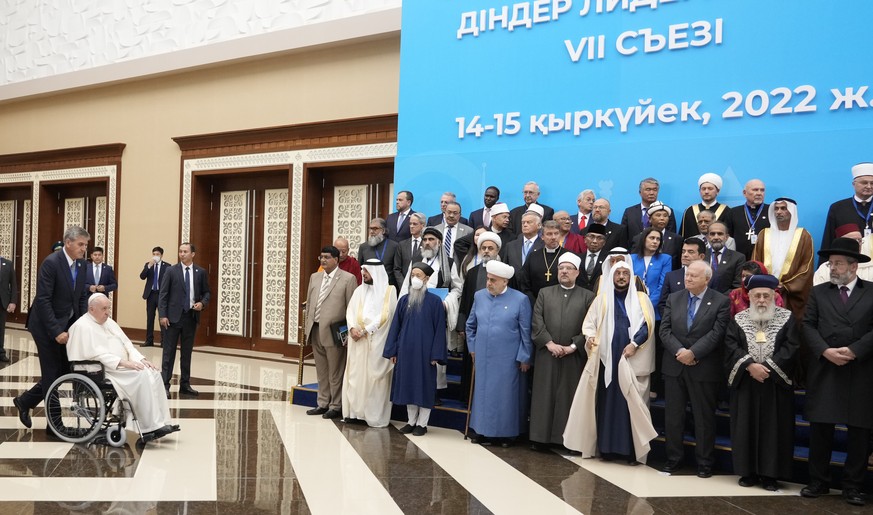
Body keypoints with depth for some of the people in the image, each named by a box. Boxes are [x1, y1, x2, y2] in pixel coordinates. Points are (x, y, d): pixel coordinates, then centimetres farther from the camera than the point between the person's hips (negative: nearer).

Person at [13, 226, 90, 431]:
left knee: (62, 371, 10)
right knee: (53, 373, -1)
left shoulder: (81, 264, 3)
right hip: (47, 326, -7)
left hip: (67, 325, 8)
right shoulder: (51, 263, -20)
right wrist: (56, 331, -24)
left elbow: (82, 296, 10)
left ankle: (25, 401, 29)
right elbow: (43, 300, -22)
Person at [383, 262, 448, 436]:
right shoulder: (404, 300, 5)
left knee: (424, 385, 4)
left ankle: (422, 423, 14)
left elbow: (439, 329, -6)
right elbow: (395, 326, 8)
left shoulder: (434, 301, -6)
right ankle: (411, 421, 21)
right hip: (405, 350, 4)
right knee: (408, 385, 10)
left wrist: (436, 355, -10)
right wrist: (392, 351, 5)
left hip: (424, 351, -4)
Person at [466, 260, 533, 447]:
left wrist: (524, 358, -5)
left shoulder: (520, 299, -8)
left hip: (507, 359, -4)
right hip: (483, 357, 4)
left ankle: (506, 433, 17)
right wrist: (472, 347, 12)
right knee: (483, 392, 10)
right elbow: (471, 325, 16)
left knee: (506, 394, 4)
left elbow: (526, 331, -5)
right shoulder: (479, 296, 4)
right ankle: (484, 431, 21)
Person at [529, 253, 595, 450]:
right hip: (546, 354, 1)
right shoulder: (544, 293, 11)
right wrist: (549, 343, -10)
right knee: (544, 395, 3)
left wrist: (573, 346, -11)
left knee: (569, 397, 1)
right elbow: (537, 322, 2)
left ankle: (568, 438, 7)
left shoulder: (588, 297, 6)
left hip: (574, 357, -1)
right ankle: (539, 437, 9)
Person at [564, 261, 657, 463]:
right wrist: (590, 336, -12)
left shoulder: (641, 299, 9)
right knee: (606, 401, 1)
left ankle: (632, 449, -1)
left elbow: (648, 324, -1)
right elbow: (589, 321, 10)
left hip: (632, 361, -2)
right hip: (606, 358, 2)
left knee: (631, 403, -4)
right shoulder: (602, 299, 15)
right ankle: (607, 447, 5)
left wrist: (634, 344, -14)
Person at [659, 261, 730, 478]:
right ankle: (673, 458, 19)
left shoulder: (720, 302, -3)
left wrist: (693, 353, -17)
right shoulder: (673, 299, 9)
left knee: (704, 417, 4)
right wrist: (679, 351, -13)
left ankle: (704, 462, 14)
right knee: (673, 415, 9)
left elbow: (716, 333, -11)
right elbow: (665, 330, 2)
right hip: (674, 366, 4)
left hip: (704, 368, -4)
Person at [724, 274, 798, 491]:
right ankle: (749, 471, 13)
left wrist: (766, 367, -17)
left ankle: (770, 473, 8)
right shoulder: (739, 319, 5)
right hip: (745, 383, 1)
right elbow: (731, 345, -5)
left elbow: (791, 347, -8)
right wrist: (750, 365, -19)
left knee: (774, 428, 1)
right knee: (746, 427, 4)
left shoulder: (787, 318, 1)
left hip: (776, 383, -1)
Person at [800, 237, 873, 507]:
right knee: (820, 428, 4)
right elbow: (808, 326, 2)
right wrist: (826, 351, -12)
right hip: (824, 371, 1)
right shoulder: (818, 292, 9)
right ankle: (819, 481, 15)